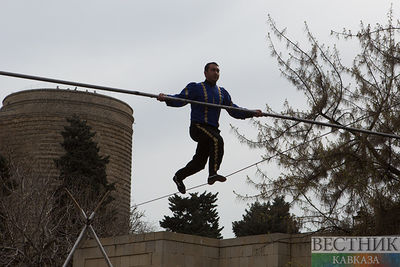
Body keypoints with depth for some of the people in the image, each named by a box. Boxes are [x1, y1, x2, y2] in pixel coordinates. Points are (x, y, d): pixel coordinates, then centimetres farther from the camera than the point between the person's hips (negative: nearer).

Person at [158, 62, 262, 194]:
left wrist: (252, 113, 8)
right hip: (197, 127, -6)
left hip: (212, 129, 6)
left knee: (199, 163, 6)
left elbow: (234, 111, 20)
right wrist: (166, 98, -28)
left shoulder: (222, 93, 21)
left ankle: (179, 176, 30)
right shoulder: (195, 88, 4)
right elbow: (180, 99, -8)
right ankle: (213, 174, -38)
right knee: (217, 140, -34)